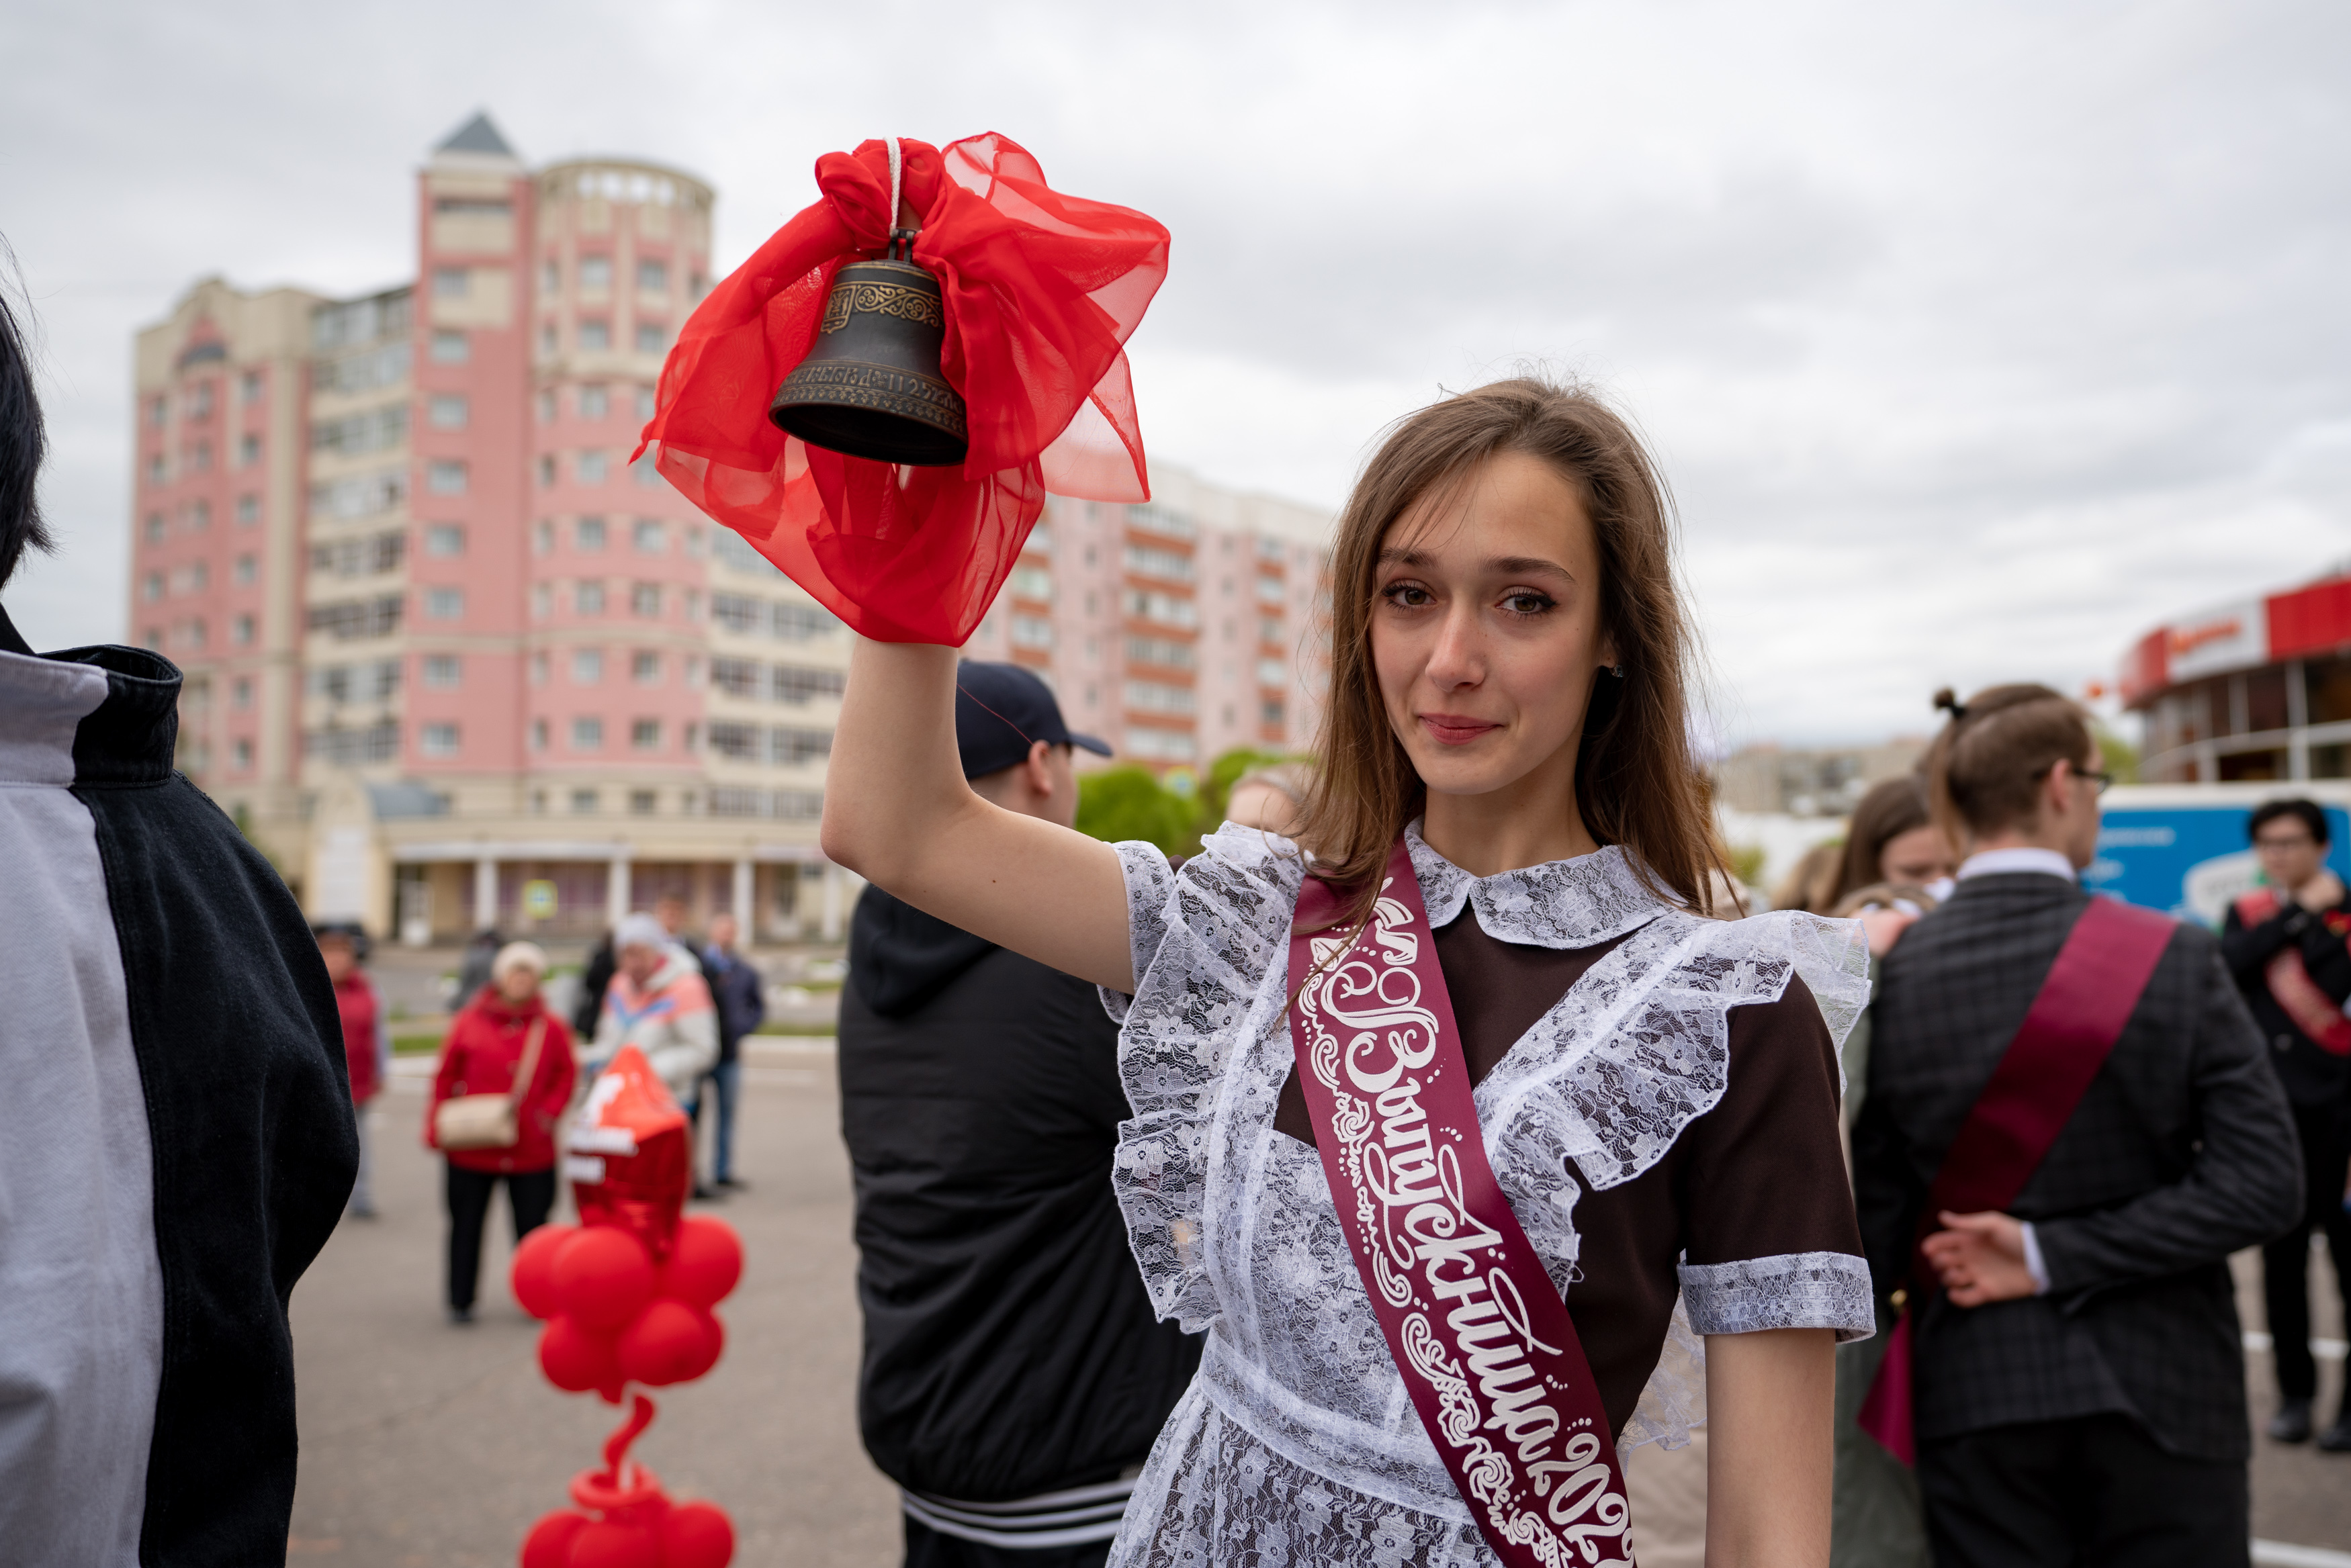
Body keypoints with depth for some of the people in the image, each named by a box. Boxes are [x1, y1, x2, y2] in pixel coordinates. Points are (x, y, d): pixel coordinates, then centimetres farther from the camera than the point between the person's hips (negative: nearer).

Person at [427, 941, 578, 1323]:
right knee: (466, 1225, 9)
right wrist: (437, 1128, -2)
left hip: (532, 1150, 0)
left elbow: (566, 1074, 8)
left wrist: (549, 1112, -5)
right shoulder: (471, 1021, -1)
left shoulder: (550, 1027, 0)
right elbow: (446, 1077, 3)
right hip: (471, 1149, 0)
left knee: (532, 1227, 7)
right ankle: (460, 1302, 21)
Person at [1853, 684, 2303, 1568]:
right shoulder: (2173, 959, -10)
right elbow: (2261, 1184, -14)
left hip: (1975, 1399, 1)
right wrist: (2054, 1254, -12)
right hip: (2160, 1394, -1)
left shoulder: (1886, 976, -8)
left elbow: (1873, 1216, -5)